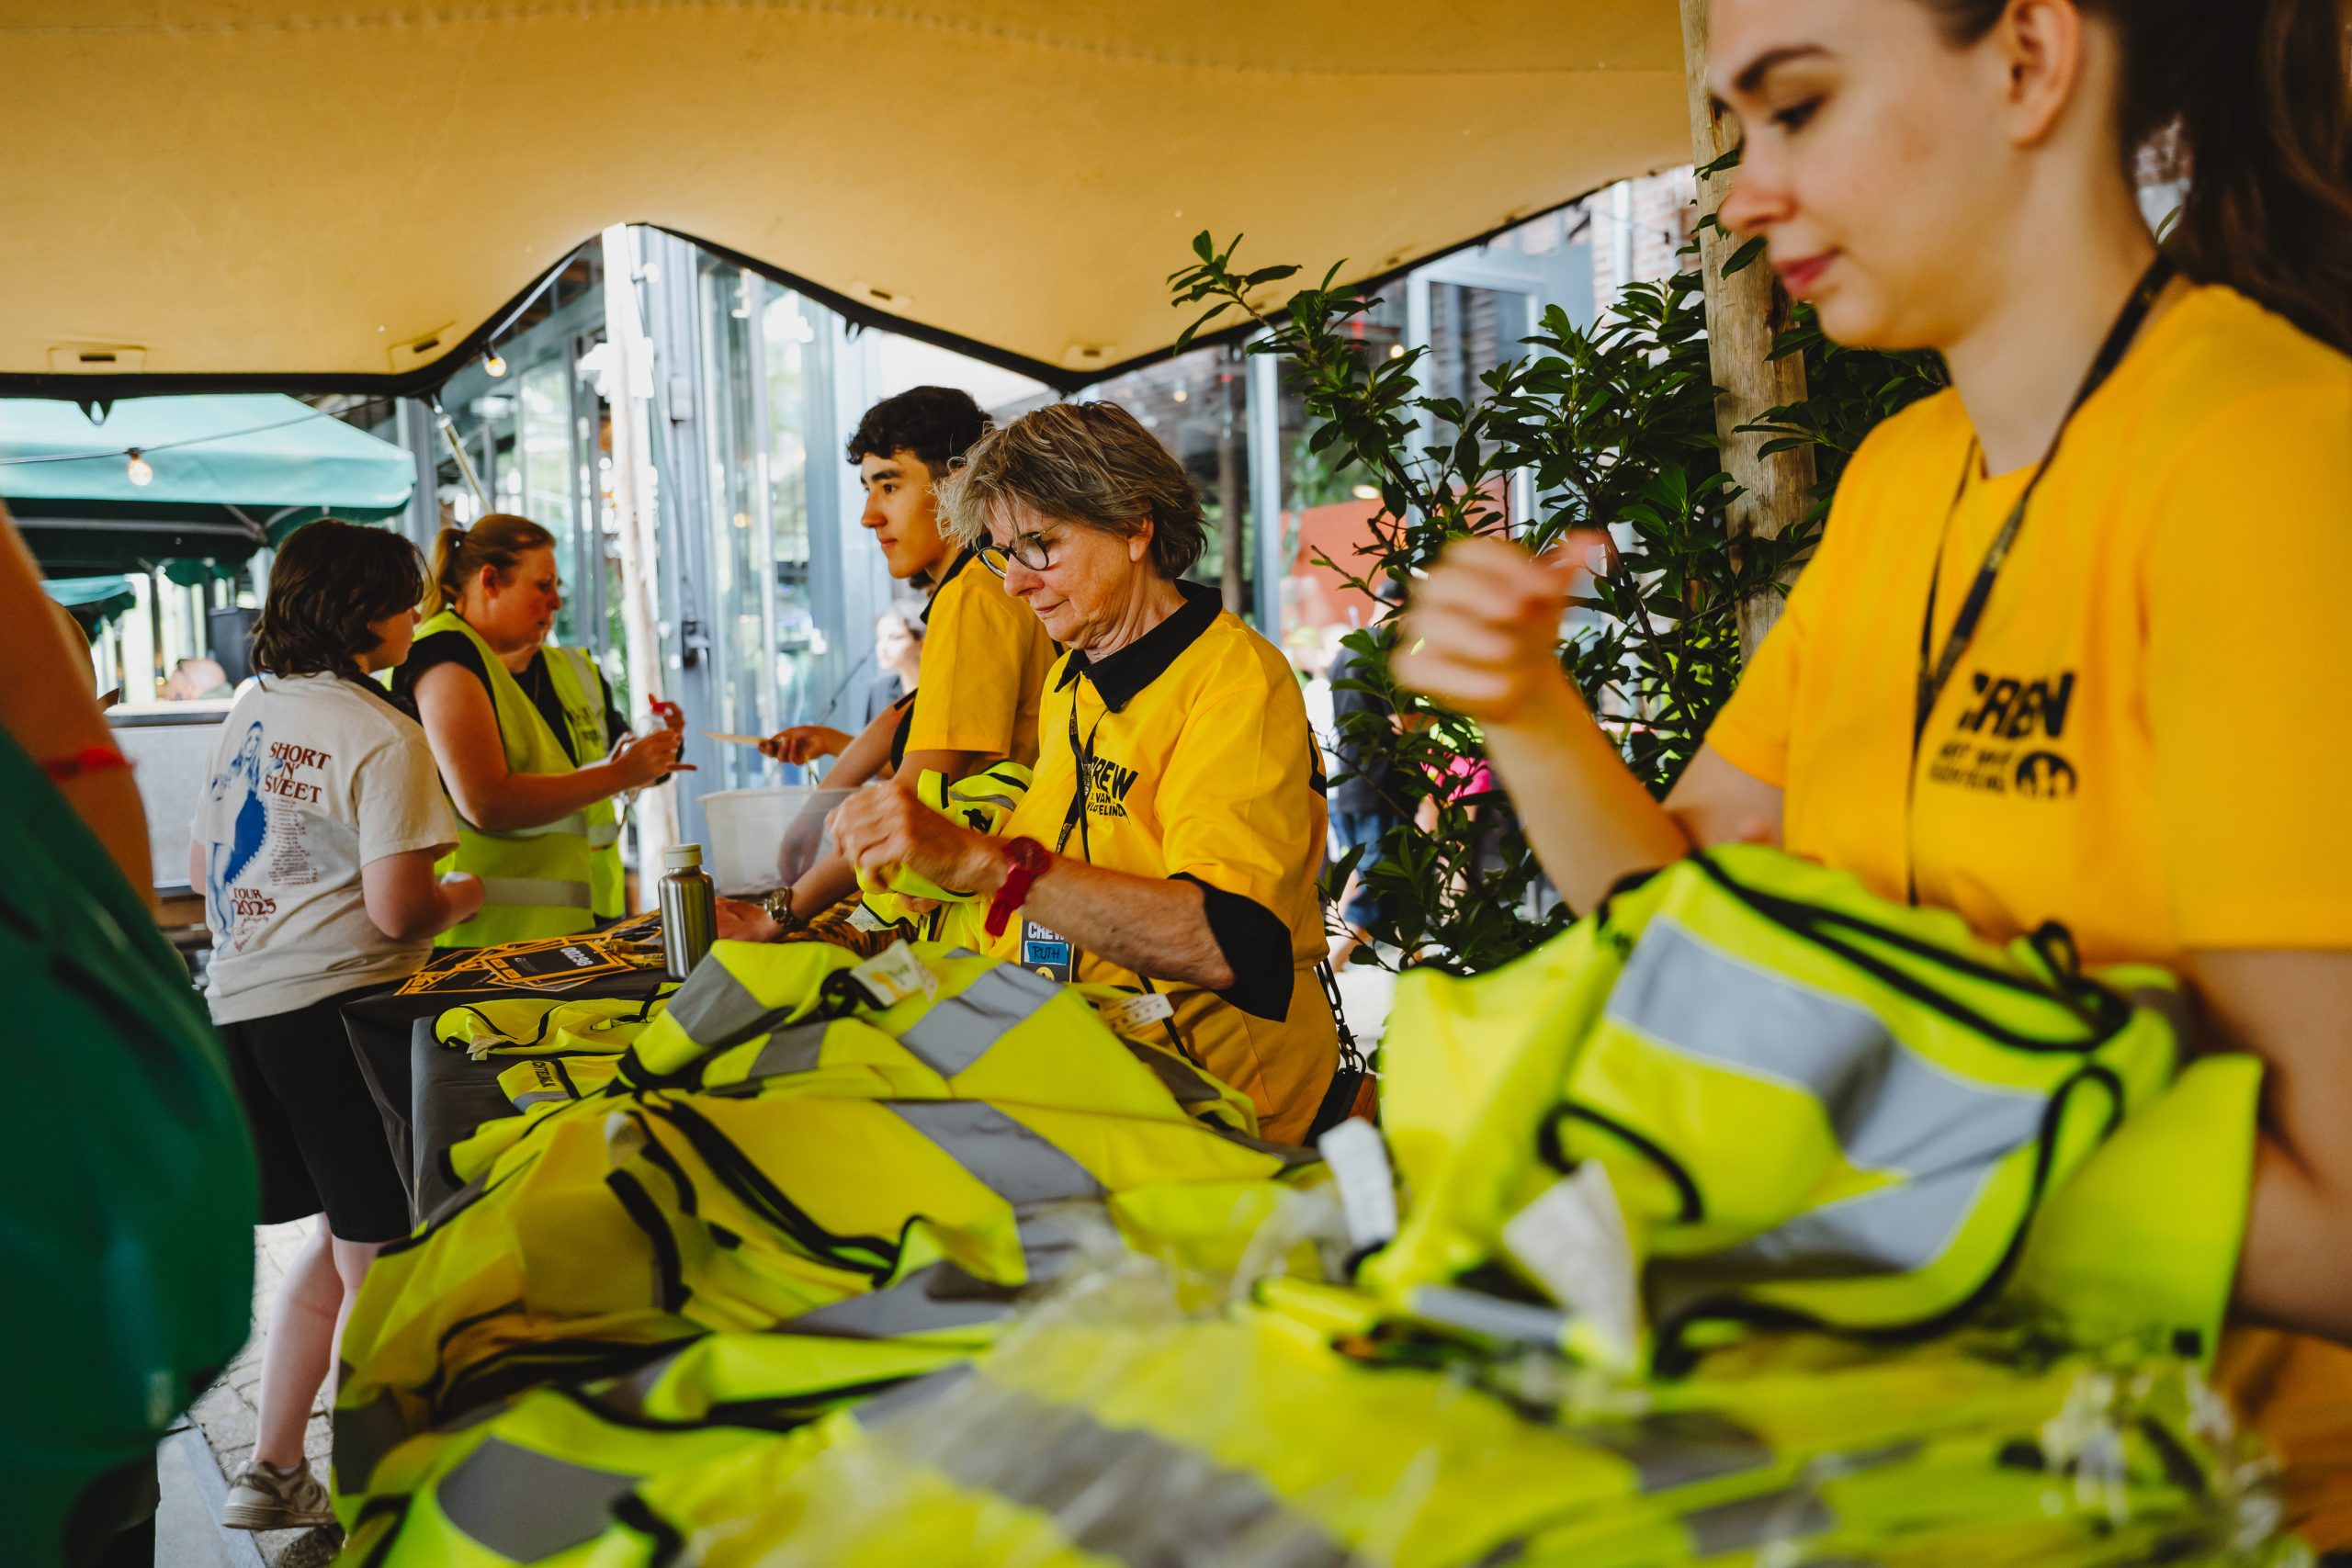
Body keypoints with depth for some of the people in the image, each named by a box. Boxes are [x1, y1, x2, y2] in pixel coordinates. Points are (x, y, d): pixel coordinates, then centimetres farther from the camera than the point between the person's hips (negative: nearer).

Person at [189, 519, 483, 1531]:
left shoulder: (250, 712, 12)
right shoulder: (384, 736, -13)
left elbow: (203, 866, 20)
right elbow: (397, 912, -18)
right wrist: (462, 898, 1)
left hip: (238, 1002, 9)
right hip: (334, 1007, -8)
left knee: (341, 1240, 20)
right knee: (377, 1264, 3)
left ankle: (272, 1473, 25)